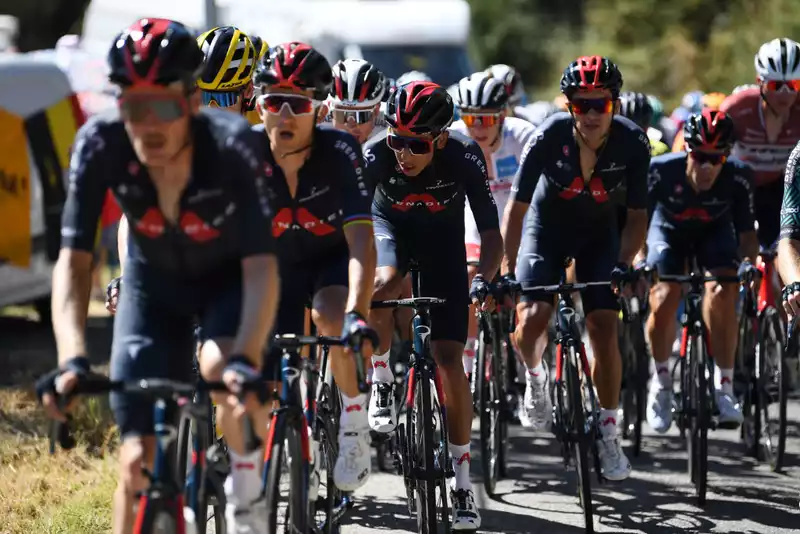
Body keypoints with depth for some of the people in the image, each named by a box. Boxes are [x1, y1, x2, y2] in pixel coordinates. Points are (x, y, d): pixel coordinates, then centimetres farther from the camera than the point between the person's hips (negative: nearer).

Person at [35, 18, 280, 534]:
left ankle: (247, 481, -5)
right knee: (139, 461, -9)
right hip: (154, 282, 2)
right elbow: (73, 260, -30)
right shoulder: (100, 144, -29)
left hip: (229, 277, -2)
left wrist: (246, 360, -54)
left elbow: (261, 264, -38)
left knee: (221, 369, -34)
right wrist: (73, 360, -45)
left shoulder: (232, 144, -34)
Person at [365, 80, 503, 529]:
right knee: (382, 285, -37)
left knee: (449, 359, -9)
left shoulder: (464, 158, -31)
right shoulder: (376, 155, -31)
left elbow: (492, 234, -25)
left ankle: (463, 476, 2)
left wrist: (484, 278, -42)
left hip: (442, 236, 0)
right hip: (391, 225, 0)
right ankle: (381, 381, -11)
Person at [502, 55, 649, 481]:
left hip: (600, 235, 1)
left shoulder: (632, 143, -22)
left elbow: (637, 214, -12)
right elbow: (516, 207, -20)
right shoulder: (549, 137, -26)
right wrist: (507, 271, -25)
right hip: (547, 227, -1)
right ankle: (535, 375, 15)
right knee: (531, 321, -21)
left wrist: (623, 264, -26)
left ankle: (607, 433, 2)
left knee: (604, 329, -12)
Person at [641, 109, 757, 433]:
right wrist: (640, 260, -42)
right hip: (669, 232, 0)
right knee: (663, 303, -22)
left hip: (714, 232, 0)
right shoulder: (662, 171, -32)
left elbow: (746, 231, -22)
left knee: (722, 294, -27)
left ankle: (724, 387, -16)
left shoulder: (738, 178, -30)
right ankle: (661, 379, 5)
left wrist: (748, 260, -41)